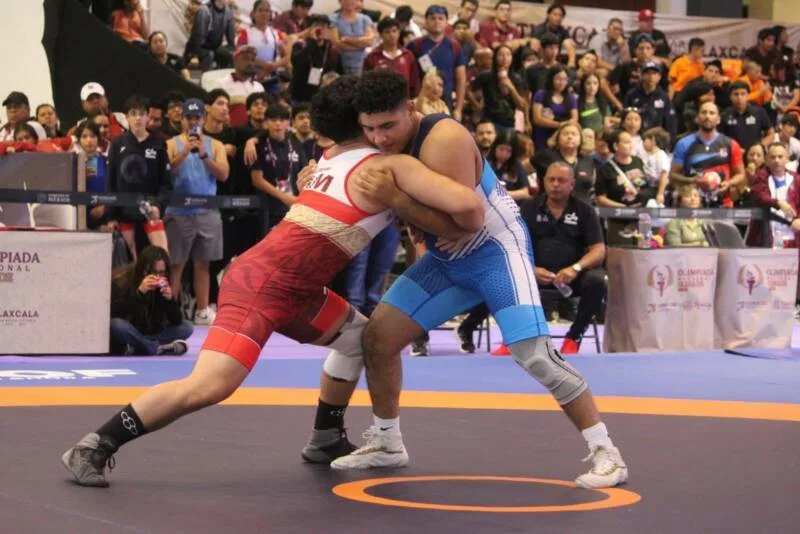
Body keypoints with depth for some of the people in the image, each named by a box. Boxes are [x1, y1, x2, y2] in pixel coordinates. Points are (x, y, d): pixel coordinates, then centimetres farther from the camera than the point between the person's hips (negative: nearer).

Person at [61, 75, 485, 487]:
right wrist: (465, 229, 7)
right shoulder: (392, 166, -4)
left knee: (360, 336, 24)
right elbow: (467, 204, -13)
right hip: (265, 281, -10)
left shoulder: (332, 157, 19)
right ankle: (95, 446, -17)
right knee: (210, 386, -21)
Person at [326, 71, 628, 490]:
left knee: (534, 354, -19)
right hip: (447, 257, 8)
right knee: (377, 334, 1)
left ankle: (605, 452, -10)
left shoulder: (444, 140, -29)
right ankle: (387, 442, 18)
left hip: (496, 249, -8)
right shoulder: (384, 145, -4)